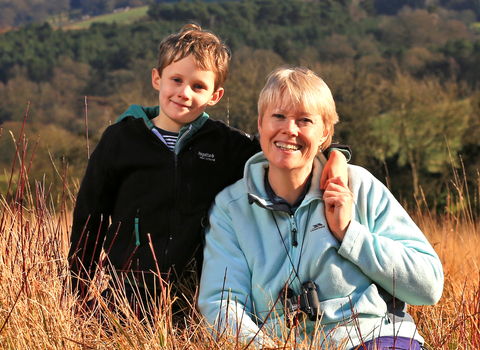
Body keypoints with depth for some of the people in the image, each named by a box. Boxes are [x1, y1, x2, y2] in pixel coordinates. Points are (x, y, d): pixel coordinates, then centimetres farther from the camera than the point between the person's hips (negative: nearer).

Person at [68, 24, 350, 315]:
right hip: (129, 296, 0)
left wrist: (332, 157, -13)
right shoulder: (121, 138, 4)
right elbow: (89, 220, 9)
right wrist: (77, 296, 8)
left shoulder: (228, 146, 4)